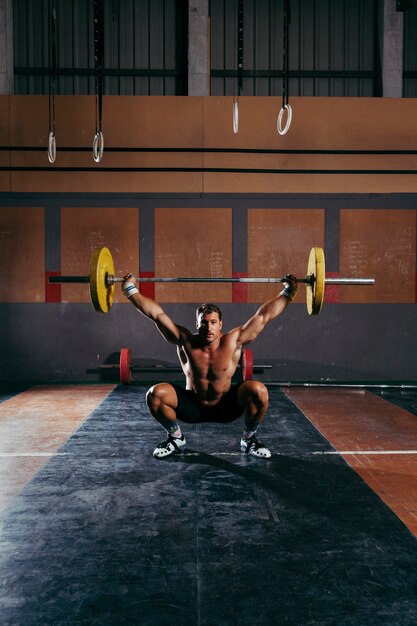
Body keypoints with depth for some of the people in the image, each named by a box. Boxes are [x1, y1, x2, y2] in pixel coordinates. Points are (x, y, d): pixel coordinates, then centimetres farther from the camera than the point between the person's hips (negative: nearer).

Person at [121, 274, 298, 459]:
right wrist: (130, 289, -16)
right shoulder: (186, 341, -16)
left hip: (227, 407, 0)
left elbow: (263, 316, -17)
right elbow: (157, 314, -16)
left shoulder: (233, 341, -17)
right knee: (155, 394, -24)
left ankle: (249, 439, -1)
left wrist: (287, 292, -18)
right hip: (192, 407, 1)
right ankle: (176, 438, 5)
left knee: (259, 391, -28)